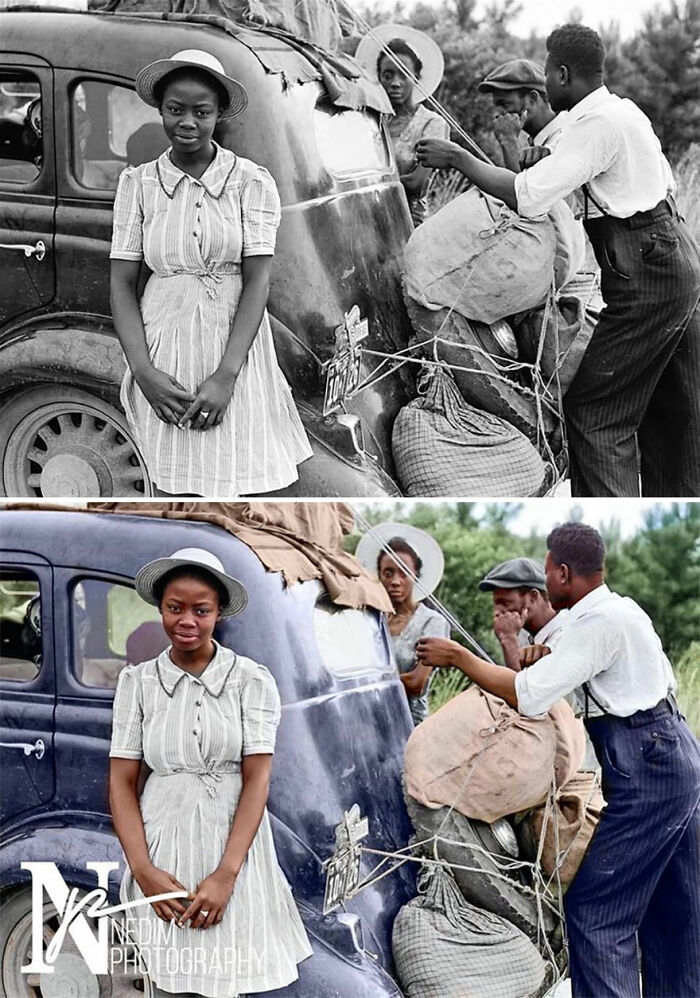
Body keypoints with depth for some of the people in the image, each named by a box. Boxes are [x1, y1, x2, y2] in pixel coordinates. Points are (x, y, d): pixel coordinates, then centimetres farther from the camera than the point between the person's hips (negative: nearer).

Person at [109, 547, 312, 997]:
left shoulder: (252, 680, -3)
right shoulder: (138, 681, 3)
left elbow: (257, 779, -7)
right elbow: (122, 781, 2)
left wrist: (226, 874, -15)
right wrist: (143, 870, -10)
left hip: (234, 841, -1)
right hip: (163, 846, 1)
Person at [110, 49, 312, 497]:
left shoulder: (251, 182, -1)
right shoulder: (138, 183, 6)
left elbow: (257, 280, -5)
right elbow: (123, 282, 4)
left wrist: (226, 375, -15)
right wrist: (143, 371, -9)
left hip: (236, 347, -1)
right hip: (165, 350, 1)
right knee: (177, 496, -1)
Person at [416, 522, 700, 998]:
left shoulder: (599, 620, -16)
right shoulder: (619, 607, 14)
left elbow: (528, 696, -17)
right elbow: (587, 669, 28)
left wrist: (458, 656, -7)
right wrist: (549, 658, 7)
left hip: (647, 771, -10)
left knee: (595, 910, -7)